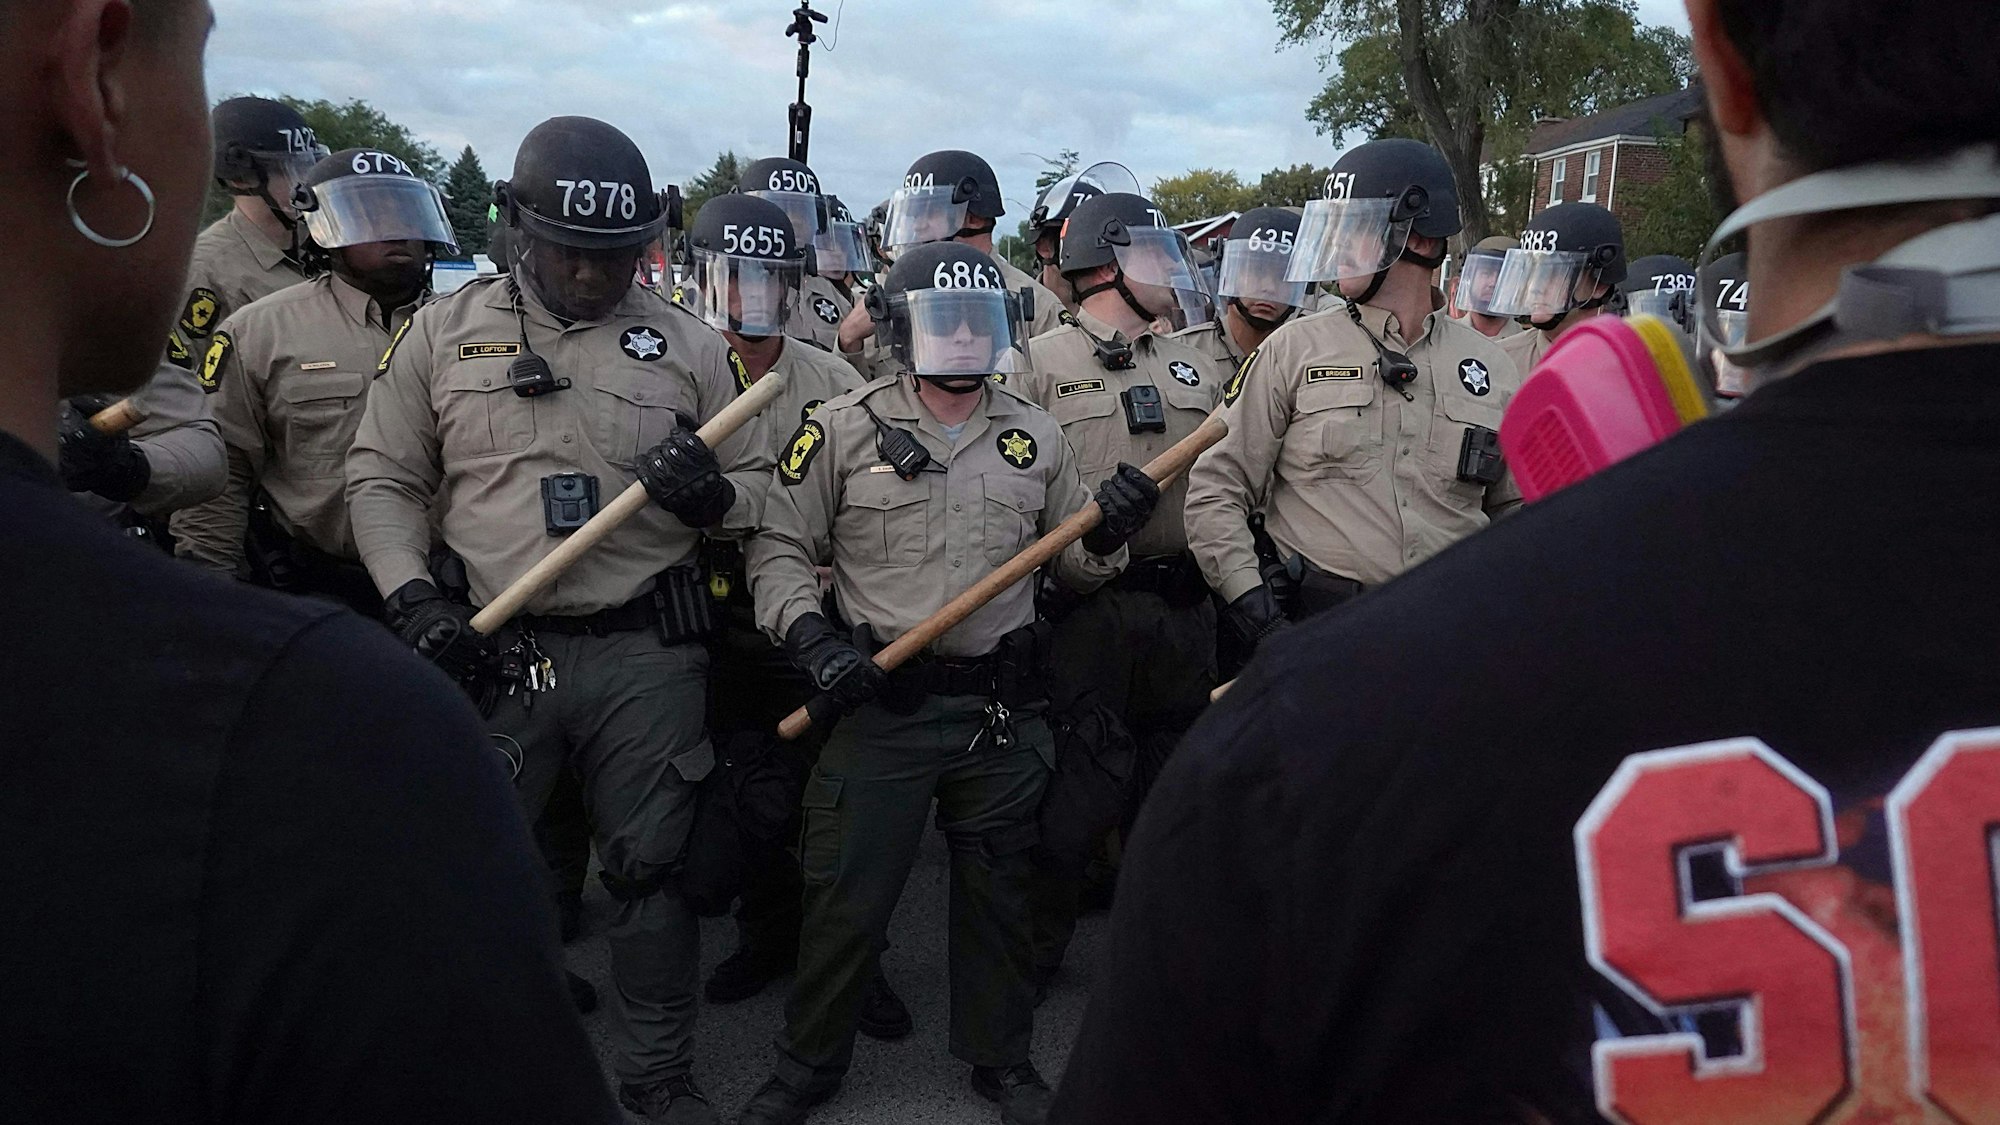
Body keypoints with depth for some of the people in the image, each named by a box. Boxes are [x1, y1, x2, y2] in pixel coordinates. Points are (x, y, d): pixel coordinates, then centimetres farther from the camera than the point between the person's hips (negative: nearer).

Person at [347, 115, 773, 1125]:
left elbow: (756, 487, 11)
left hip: (649, 658, 0)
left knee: (652, 869, 10)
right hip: (493, 652, 0)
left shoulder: (687, 345, 5)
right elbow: (384, 478, 8)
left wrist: (712, 495, -12)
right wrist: (410, 595, -7)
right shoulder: (443, 333, 5)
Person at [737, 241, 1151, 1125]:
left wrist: (1106, 537, -7)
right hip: (880, 705, -2)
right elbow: (781, 550, 2)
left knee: (997, 890, 15)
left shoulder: (1036, 438, 7)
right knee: (847, 895, 5)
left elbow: (1072, 568, 14)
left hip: (1004, 712, 3)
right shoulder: (843, 428, -2)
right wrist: (811, 635, -14)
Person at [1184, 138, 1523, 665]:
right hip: (1311, 631, -2)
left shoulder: (1491, 368, 8)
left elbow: (1514, 508, 17)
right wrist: (1250, 603, -13)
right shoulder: (1294, 349, 0)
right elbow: (1217, 489, -2)